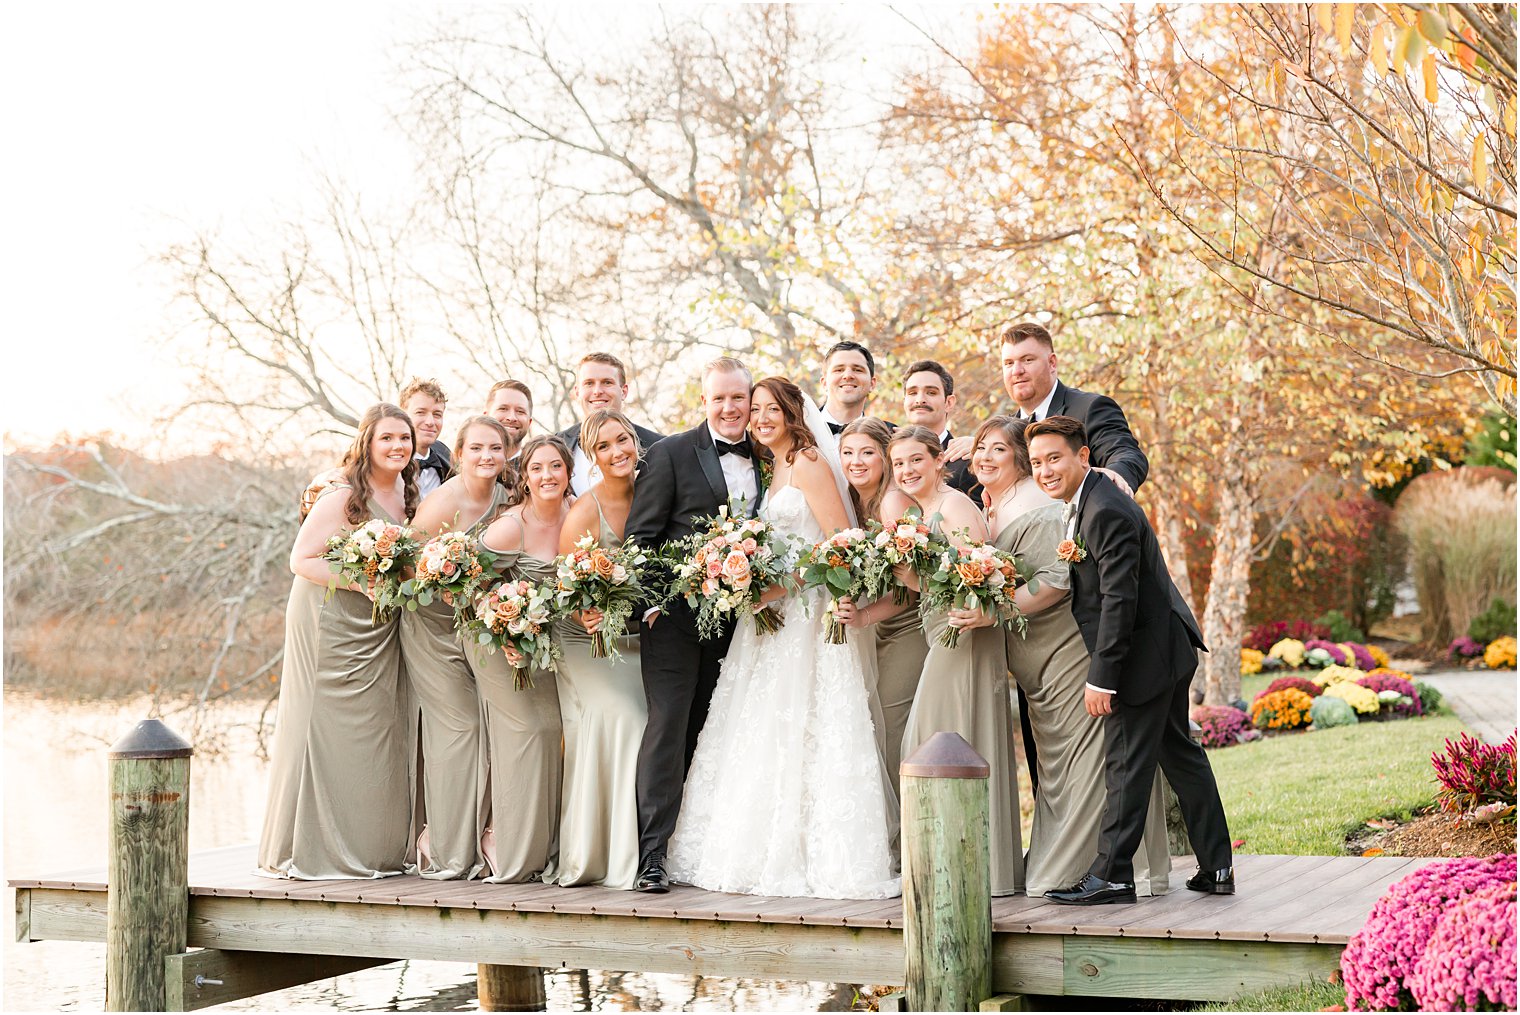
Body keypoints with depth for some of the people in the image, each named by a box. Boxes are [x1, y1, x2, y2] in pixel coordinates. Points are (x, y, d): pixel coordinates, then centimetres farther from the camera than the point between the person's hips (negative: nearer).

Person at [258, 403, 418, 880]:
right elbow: (301, 560, -15)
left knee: (377, 734, 8)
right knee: (326, 731, -4)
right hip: (330, 629, -7)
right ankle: (312, 851, 3)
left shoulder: (408, 495, 8)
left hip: (379, 634, 7)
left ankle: (373, 850, 16)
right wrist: (362, 582, -22)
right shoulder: (342, 498, -15)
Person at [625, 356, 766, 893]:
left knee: (711, 732, 10)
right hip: (676, 613, -5)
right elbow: (641, 535, -4)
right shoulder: (672, 453, -2)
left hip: (736, 620, 5)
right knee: (667, 724, -9)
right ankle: (652, 854, -9)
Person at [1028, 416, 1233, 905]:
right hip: (1167, 646, 11)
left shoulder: (1107, 513, -22)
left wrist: (1102, 677, -23)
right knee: (1179, 753, 16)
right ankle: (1216, 868, 24)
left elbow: (1119, 599, -25)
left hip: (1145, 653, -11)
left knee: (1127, 763, -4)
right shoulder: (1087, 501, 10)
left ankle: (1111, 875, 3)